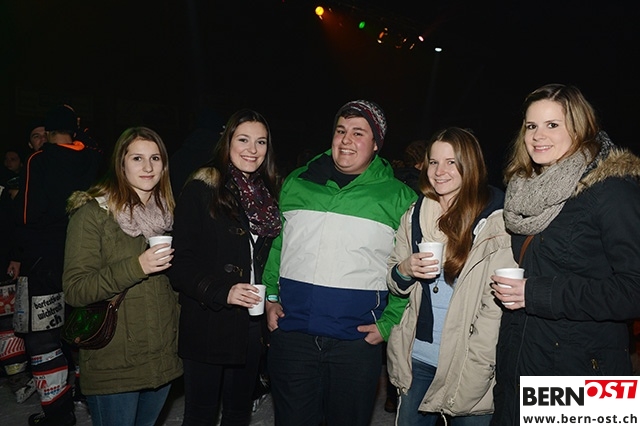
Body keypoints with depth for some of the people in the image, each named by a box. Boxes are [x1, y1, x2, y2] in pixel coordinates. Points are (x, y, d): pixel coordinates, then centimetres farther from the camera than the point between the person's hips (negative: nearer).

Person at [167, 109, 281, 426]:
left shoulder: (268, 194, 7)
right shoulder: (200, 191, -9)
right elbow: (181, 264, -12)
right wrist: (221, 291, -24)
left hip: (252, 326, 5)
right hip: (208, 326, -5)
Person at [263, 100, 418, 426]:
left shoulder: (398, 197, -1)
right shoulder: (296, 183, 7)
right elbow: (275, 244, 14)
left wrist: (388, 324, -7)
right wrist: (270, 296, 6)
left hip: (357, 339, -1)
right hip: (291, 333, 2)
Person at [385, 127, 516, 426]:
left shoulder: (496, 220, -11)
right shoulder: (415, 215, 5)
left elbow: (497, 304, -13)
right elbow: (396, 285, 12)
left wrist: (475, 366, -17)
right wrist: (405, 270, -10)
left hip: (467, 367, -4)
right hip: (417, 359, 5)